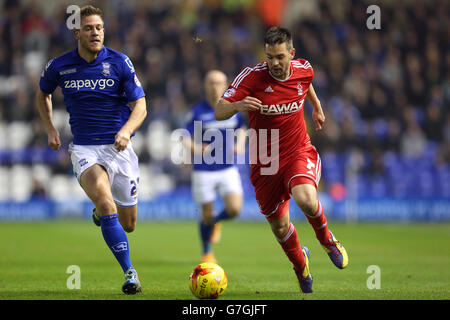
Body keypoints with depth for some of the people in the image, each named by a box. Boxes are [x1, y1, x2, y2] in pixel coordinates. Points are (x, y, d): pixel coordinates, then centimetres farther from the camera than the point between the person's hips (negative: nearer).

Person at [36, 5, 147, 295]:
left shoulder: (120, 62, -5)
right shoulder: (59, 66, -1)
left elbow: (140, 107, -6)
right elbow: (43, 94, 21)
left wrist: (126, 130, -25)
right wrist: (50, 129, 10)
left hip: (119, 147, 1)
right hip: (84, 149, -1)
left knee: (128, 225, 7)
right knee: (104, 200, -30)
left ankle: (102, 212, 46)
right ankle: (130, 274, -25)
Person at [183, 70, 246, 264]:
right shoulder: (197, 111, -8)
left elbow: (240, 129, 21)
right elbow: (185, 139, -9)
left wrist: (240, 144, 2)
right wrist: (197, 149, -29)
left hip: (228, 169, 2)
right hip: (203, 170, -2)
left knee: (234, 209, -15)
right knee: (207, 215, 2)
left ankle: (216, 222, 21)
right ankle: (206, 253, 26)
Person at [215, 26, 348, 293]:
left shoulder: (304, 69, -8)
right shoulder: (252, 76, -18)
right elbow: (219, 113, -23)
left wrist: (317, 108, 31)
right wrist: (237, 105, -43)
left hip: (299, 152, 0)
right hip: (266, 161, 0)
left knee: (306, 200, -30)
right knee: (279, 226, 9)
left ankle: (326, 238, 3)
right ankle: (300, 264, 42)